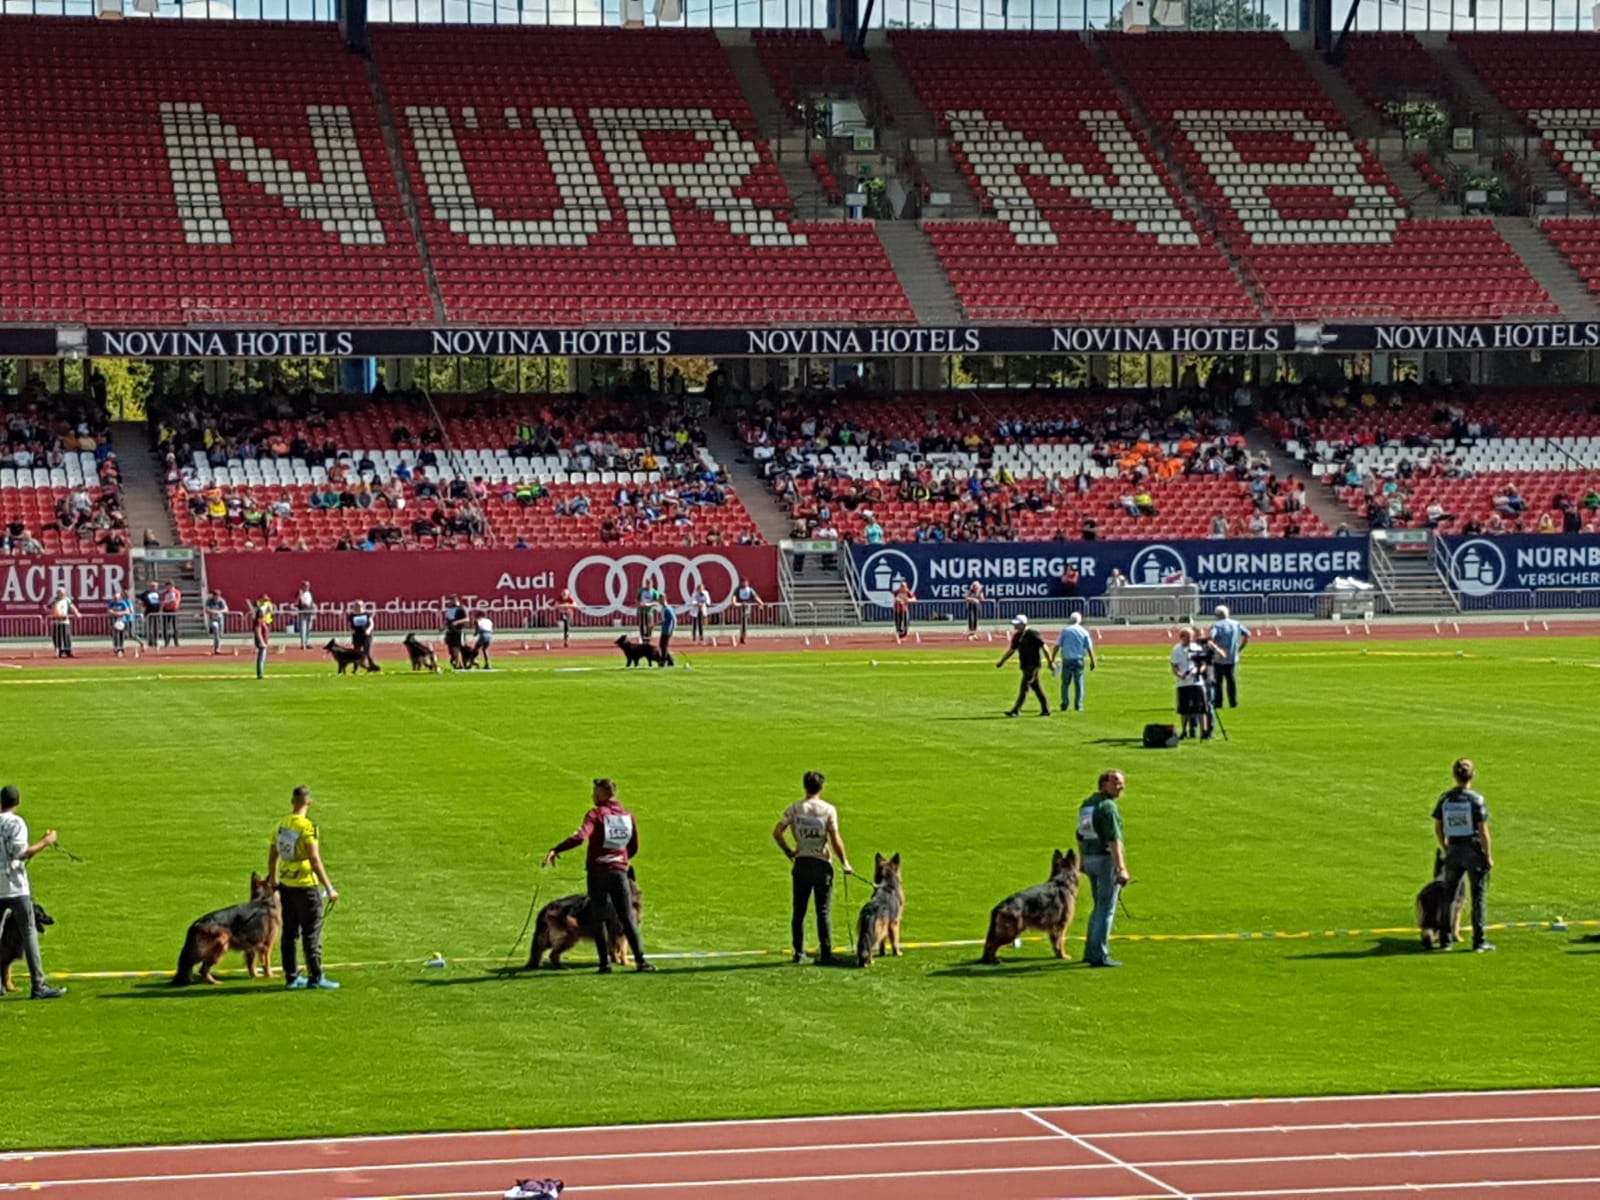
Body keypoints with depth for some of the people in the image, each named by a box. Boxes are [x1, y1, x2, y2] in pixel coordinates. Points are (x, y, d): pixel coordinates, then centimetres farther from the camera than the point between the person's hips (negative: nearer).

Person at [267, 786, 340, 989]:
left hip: (286, 886, 7)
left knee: (290, 932, 12)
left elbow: (273, 857, 15)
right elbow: (315, 860, -21)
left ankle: (291, 977, 17)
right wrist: (329, 888, -17)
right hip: (305, 886, -7)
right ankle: (315, 978, 2)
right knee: (312, 932, 0)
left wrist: (273, 879, 31)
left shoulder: (281, 825, 6)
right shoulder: (307, 827, -16)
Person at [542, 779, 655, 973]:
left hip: (598, 872, -3)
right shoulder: (628, 816, 8)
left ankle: (605, 963, 0)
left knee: (600, 919, 5)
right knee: (627, 918, 7)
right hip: (620, 871, 3)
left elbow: (580, 836, -26)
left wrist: (555, 850, -30)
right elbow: (634, 847, 16)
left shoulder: (596, 814, -9)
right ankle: (640, 959, -2)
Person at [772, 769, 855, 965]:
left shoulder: (794, 809, 0)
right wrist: (844, 863, 0)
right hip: (822, 864, -2)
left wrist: (788, 852, 8)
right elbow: (835, 839, -11)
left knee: (798, 911, 10)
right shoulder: (828, 809, -7)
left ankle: (799, 953, 13)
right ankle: (825, 954, 1)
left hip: (801, 863, 2)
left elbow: (777, 833, -6)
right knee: (824, 911, 2)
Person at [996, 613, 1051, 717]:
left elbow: (1044, 647, -10)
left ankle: (1016, 710, -11)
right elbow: (1011, 650, 20)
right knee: (1036, 687, 11)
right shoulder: (1017, 636, 9)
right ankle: (1045, 709, 18)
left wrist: (1050, 661, -8)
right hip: (1025, 666, 8)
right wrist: (1001, 662, 18)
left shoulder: (1032, 635, -14)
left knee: (1024, 687, -10)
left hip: (1033, 665, -8)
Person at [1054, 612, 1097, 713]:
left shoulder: (1065, 631, -1)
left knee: (1065, 683, 7)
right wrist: (1092, 661, 9)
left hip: (1067, 660, -1)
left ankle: (1064, 705, 3)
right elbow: (1089, 648, 1)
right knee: (1079, 684, 6)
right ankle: (1078, 705, 5)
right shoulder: (1084, 632, 2)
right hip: (1079, 660, 1)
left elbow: (1057, 646, -3)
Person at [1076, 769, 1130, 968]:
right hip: (1106, 859, -9)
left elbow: (1080, 835, 20)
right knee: (1106, 909, -5)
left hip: (1089, 859, 9)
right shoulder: (1108, 806, -15)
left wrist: (1082, 861, 29)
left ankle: (1091, 950, 23)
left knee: (1100, 906, 20)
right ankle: (1099, 955, -7)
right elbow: (1114, 840, -22)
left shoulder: (1086, 804, 13)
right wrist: (1121, 868, -25)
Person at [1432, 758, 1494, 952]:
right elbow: (1483, 831, -12)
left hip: (1453, 851, 4)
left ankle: (1447, 938, 14)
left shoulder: (1445, 799, 0)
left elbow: (1437, 827, 6)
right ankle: (1479, 940, 3)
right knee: (1479, 896, 4)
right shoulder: (1476, 800, -12)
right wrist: (1489, 856, -5)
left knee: (1448, 895, 12)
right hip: (1474, 850, -4)